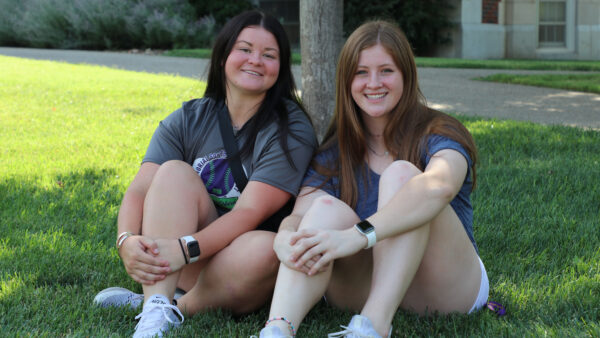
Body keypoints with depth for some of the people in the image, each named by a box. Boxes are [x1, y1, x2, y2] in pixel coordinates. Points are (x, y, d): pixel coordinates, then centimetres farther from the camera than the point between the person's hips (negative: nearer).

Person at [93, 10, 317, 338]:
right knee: (174, 171, -21)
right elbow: (140, 189, -9)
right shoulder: (188, 120, 2)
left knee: (265, 248, -36)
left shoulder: (292, 130, -9)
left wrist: (186, 248, -34)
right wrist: (127, 241, -31)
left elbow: (250, 212, -20)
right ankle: (157, 311, -33)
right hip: (188, 265, 3)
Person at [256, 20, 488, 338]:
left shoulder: (438, 134, -7)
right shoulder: (334, 153, 7)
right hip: (368, 286, 3)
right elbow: (299, 214, -7)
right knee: (327, 207, -23)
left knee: (400, 173, -24)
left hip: (447, 288, -3)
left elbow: (439, 186, -32)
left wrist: (359, 235, -47)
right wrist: (285, 239, -34)